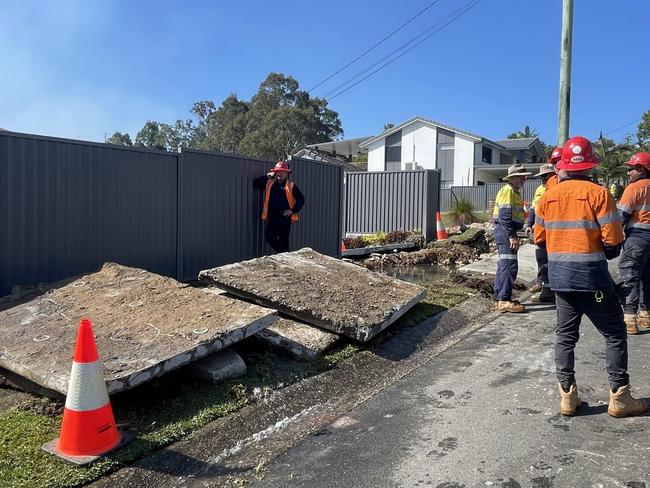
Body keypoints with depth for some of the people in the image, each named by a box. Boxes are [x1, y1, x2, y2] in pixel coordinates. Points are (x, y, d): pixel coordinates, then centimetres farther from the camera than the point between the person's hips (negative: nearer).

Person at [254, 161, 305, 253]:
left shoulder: (291, 186, 3)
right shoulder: (269, 183, 13)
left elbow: (301, 199, 4)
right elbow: (255, 184, 13)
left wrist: (293, 211, -5)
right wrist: (266, 177, 4)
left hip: (285, 217, -3)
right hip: (272, 217, 3)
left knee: (284, 239, 2)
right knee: (269, 235, -12)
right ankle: (280, 251, 8)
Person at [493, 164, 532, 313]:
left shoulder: (514, 191, 19)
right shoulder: (508, 190, -13)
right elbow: (504, 215, -21)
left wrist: (512, 234, 21)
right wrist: (512, 236, -24)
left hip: (507, 232, 11)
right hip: (505, 231, -11)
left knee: (504, 265, 14)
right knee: (509, 265, -11)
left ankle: (499, 298, 21)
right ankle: (504, 300, -9)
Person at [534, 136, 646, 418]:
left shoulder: (548, 196, 3)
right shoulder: (598, 193, -10)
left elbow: (539, 237, 7)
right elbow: (613, 238, -12)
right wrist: (607, 253, 9)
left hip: (559, 275, 5)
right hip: (591, 275, -4)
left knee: (565, 335, 12)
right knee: (614, 334, 10)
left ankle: (567, 396, 16)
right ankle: (619, 397, 14)